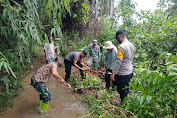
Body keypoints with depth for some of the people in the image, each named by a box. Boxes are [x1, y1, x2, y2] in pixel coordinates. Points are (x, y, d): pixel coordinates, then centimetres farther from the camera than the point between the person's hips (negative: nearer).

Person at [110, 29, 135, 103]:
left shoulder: (121, 46, -20)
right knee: (126, 90, 21)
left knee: (122, 91, 6)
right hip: (130, 72, 9)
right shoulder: (132, 45, 7)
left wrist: (113, 73, -17)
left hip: (122, 74, -9)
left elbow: (118, 61, -22)